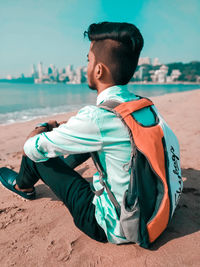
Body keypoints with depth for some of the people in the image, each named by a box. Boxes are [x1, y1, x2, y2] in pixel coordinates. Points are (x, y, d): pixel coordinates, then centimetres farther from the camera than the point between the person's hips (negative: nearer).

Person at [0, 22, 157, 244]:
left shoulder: (95, 118, -29)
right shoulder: (145, 106, -5)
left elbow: (31, 147, -15)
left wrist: (44, 128, 7)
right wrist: (66, 127, 14)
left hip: (114, 229, -7)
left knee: (36, 152, 1)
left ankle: (22, 185, 36)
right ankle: (65, 165, 43)